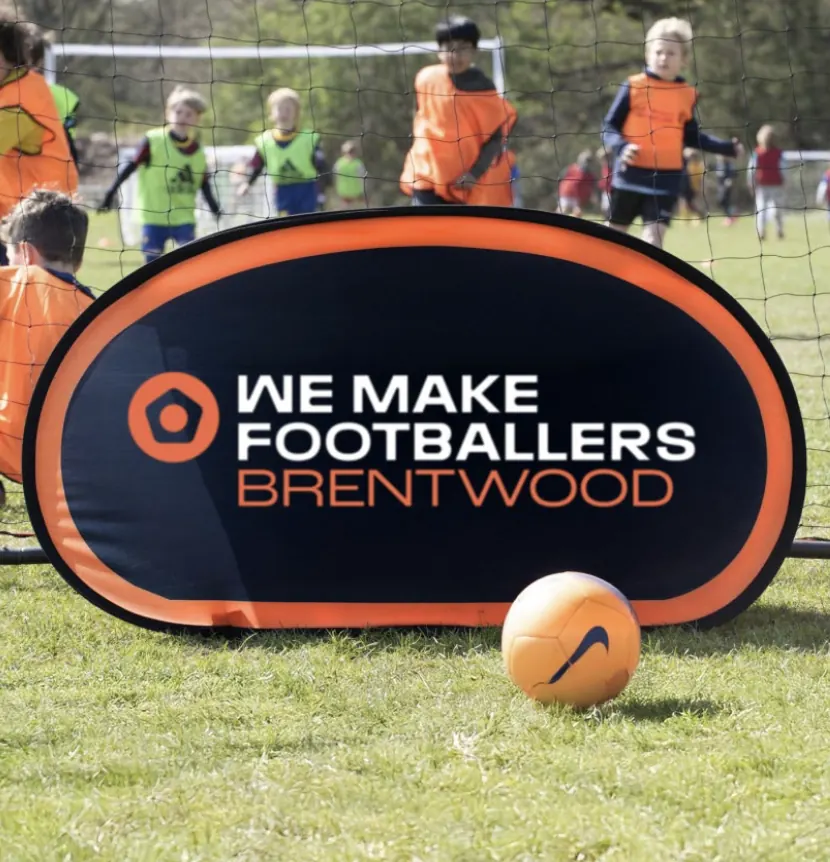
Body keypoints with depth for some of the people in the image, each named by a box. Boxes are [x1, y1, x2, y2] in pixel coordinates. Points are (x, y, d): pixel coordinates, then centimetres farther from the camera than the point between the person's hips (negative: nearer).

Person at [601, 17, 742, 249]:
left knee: (654, 236, -9)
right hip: (630, 175, -1)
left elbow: (692, 137, 17)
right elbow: (609, 127, -1)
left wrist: (726, 147, 8)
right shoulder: (633, 87, -4)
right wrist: (621, 147, -21)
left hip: (666, 179, 1)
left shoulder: (688, 95, 5)